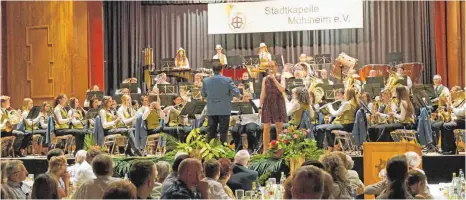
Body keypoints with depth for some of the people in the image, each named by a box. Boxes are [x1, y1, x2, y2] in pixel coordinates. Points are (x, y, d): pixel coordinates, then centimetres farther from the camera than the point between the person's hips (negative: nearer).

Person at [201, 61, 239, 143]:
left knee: (211, 133, 11)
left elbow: (203, 95, 7)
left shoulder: (206, 81, -4)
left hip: (211, 111, 2)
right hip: (224, 111, -2)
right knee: (223, 133, 5)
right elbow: (236, 93, -10)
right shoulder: (228, 80, -11)